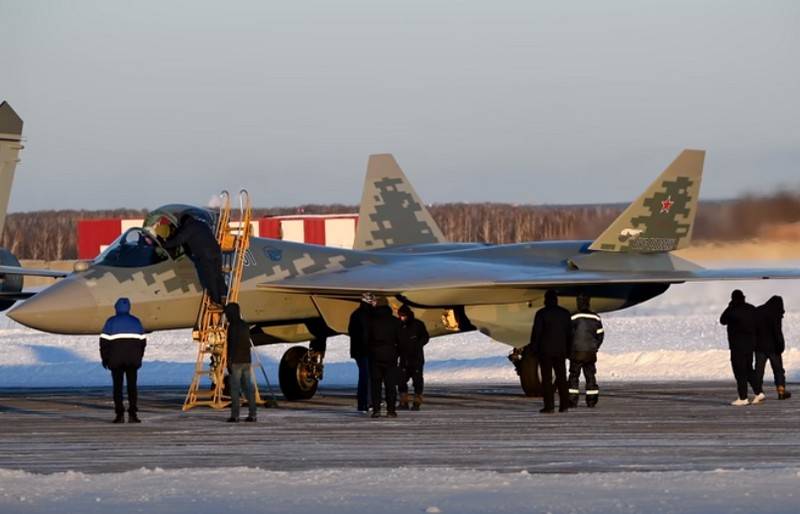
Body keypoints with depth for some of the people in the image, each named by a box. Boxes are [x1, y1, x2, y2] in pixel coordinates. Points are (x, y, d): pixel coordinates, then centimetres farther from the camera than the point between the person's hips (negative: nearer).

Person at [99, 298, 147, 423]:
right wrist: (139, 357, 20)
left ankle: (120, 414, -7)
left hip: (116, 360, -2)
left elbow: (104, 341, -4)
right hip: (133, 359, 2)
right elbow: (143, 341, 11)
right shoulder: (135, 321, 9)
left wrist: (104, 358, 4)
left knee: (118, 386, 1)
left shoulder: (111, 322, -1)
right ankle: (132, 414, -6)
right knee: (132, 386, 3)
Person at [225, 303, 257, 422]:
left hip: (236, 361, -8)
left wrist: (229, 363, -17)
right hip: (246, 361, 8)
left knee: (235, 389, -5)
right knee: (248, 388, 6)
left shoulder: (232, 326, -12)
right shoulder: (245, 326, 15)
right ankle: (252, 414, 2)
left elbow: (231, 345, -18)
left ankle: (235, 415, -6)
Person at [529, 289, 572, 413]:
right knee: (561, 378, 9)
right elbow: (569, 333, 10)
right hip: (560, 351, 4)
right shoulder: (565, 313, 6)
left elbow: (536, 333, -10)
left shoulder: (541, 313, -8)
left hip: (545, 351, -4)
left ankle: (549, 406, -8)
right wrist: (568, 350, 16)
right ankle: (564, 405, 5)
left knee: (547, 379, -3)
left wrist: (534, 350, -3)